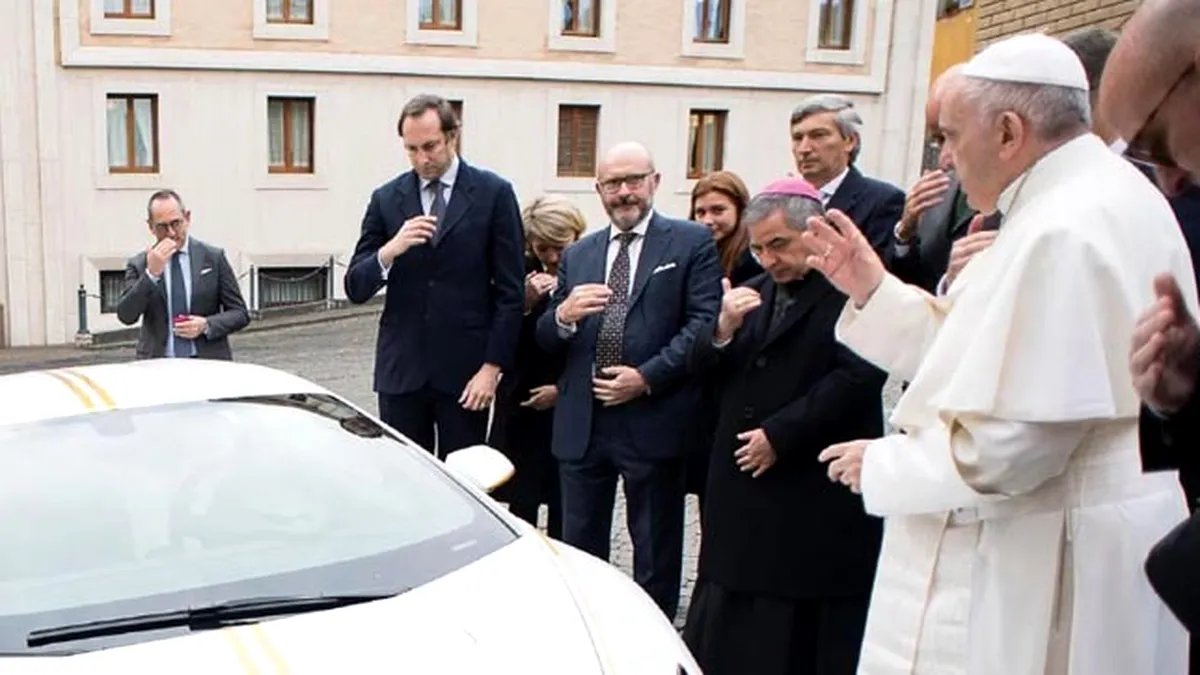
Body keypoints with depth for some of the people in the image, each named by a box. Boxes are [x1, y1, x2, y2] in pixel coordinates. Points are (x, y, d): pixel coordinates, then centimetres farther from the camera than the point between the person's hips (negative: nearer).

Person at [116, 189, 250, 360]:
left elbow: (240, 314, 7)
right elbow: (126, 316, -4)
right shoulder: (138, 265, 8)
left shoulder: (213, 257, 6)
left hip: (207, 361, 0)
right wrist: (151, 273, -13)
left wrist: (206, 325, -9)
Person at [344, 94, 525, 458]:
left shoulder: (493, 193, 0)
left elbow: (510, 291, -1)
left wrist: (492, 366, -7)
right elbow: (355, 288, 3)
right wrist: (391, 250, -16)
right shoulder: (387, 199, 6)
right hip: (401, 370, 2)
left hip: (465, 369, -2)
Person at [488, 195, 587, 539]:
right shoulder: (522, 274, 0)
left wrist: (563, 389, -7)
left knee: (564, 505, 4)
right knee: (520, 501, 5)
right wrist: (526, 304, -16)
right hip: (522, 406, 2)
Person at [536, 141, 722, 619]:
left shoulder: (691, 243, 0)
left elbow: (705, 323, -9)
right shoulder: (577, 255, 14)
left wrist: (648, 377, -17)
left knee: (655, 549, 9)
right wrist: (562, 315, -11)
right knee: (578, 545, 14)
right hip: (581, 423, 4)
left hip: (652, 420, -4)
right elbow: (546, 341, 12)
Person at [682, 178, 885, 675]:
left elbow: (857, 377, -18)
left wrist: (780, 435, -16)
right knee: (727, 628, 13)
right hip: (743, 484, 7)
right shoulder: (754, 293, 14)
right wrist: (723, 329, -9)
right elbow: (701, 367, 12)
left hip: (819, 496, -6)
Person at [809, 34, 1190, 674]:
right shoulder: (1106, 199, 9)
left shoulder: (1063, 233, -23)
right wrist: (874, 289, 6)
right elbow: (995, 359, 11)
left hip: (1045, 565, -10)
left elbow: (1010, 445, -26)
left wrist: (882, 463, -11)